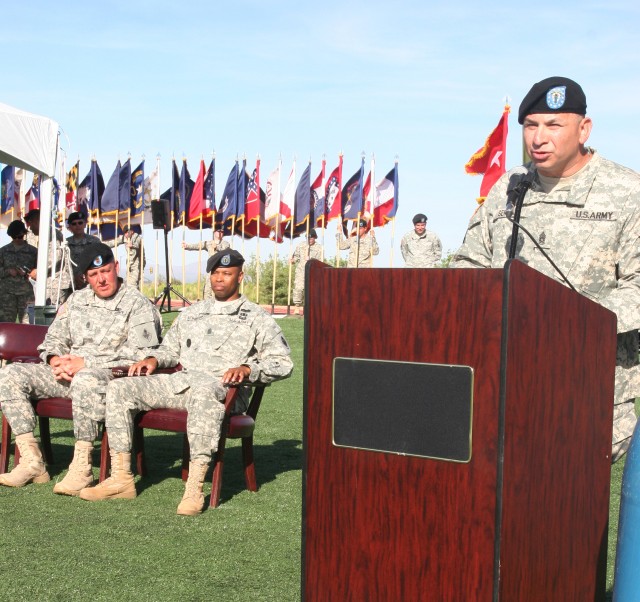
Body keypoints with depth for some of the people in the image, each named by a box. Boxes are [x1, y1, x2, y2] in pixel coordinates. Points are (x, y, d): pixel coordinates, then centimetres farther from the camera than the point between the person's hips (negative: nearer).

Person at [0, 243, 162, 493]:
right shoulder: (77, 299, 20)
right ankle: (32, 462, -12)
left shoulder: (138, 305, -3)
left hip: (112, 375, -7)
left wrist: (86, 364, -19)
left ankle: (81, 467, -31)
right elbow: (54, 336, 23)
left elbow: (139, 354, -15)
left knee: (86, 381, -42)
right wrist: (55, 359, -3)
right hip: (68, 374, 7)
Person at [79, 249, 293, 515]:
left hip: (222, 390, -6)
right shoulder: (192, 313, 28)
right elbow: (170, 348, 33)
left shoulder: (256, 318, 11)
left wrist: (248, 369, -16)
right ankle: (121, 478, -11)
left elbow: (283, 362, 2)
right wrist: (153, 359, 10)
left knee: (202, 390, -43)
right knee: (119, 388, -11)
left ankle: (195, 488, -43)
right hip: (180, 382, 6)